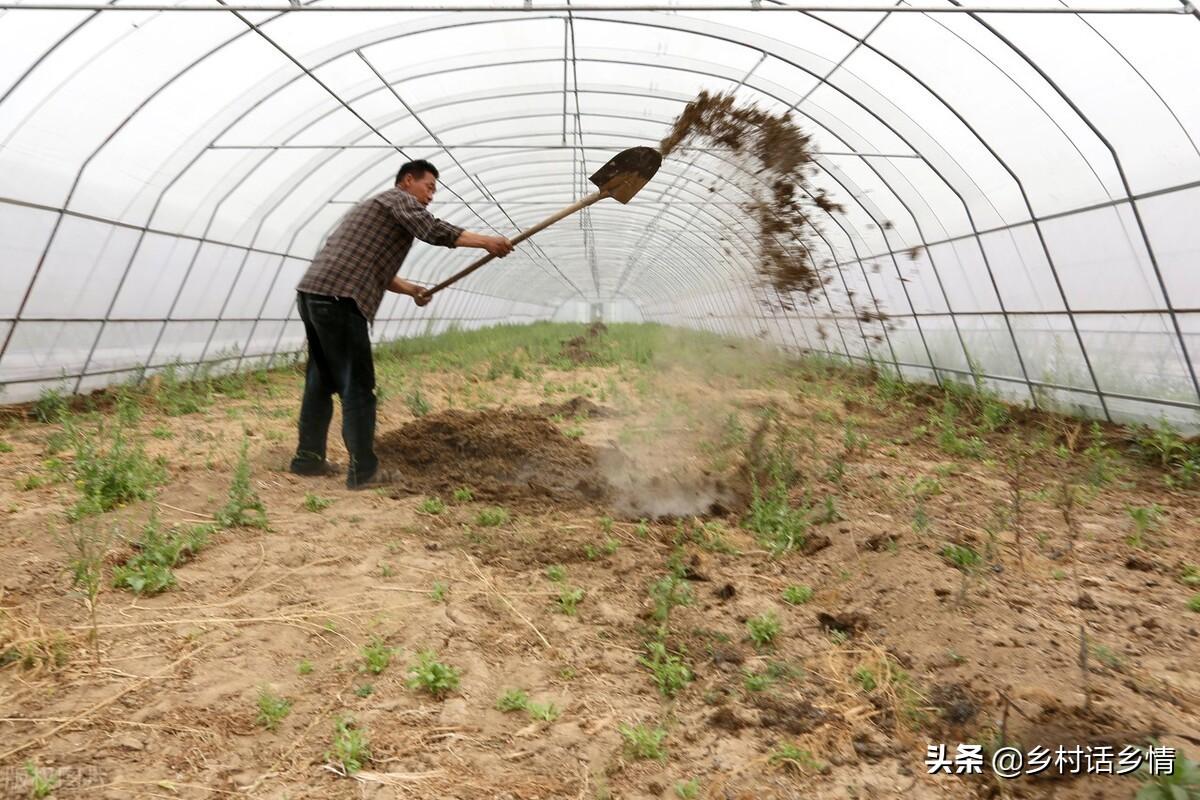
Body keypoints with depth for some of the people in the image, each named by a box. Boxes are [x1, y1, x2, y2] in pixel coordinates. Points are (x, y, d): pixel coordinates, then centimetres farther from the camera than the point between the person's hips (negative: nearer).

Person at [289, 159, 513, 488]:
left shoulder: (375, 206, 32)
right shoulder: (398, 198, 3)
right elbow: (432, 229, -17)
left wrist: (409, 289, 21)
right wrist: (485, 241, -16)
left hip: (313, 294, 10)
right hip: (338, 300, -10)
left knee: (322, 382, 17)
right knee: (357, 387, -7)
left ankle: (308, 457, 24)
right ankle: (363, 470, -5)